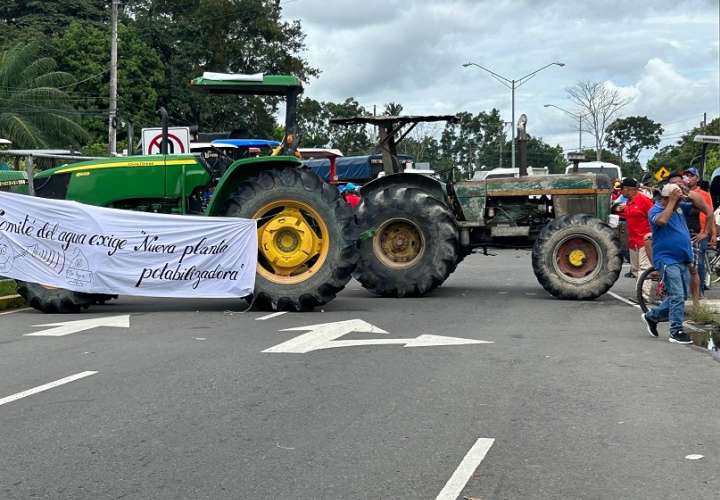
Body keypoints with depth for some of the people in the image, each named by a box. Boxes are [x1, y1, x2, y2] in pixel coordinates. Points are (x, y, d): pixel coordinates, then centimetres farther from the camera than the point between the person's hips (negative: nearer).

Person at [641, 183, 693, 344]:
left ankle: (652, 316, 28)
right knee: (677, 295, -13)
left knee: (681, 296, 14)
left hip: (682, 260, 8)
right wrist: (673, 201, -22)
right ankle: (676, 332, -7)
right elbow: (662, 220, -29)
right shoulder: (655, 210, -8)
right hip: (667, 259, -8)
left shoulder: (679, 210, 16)